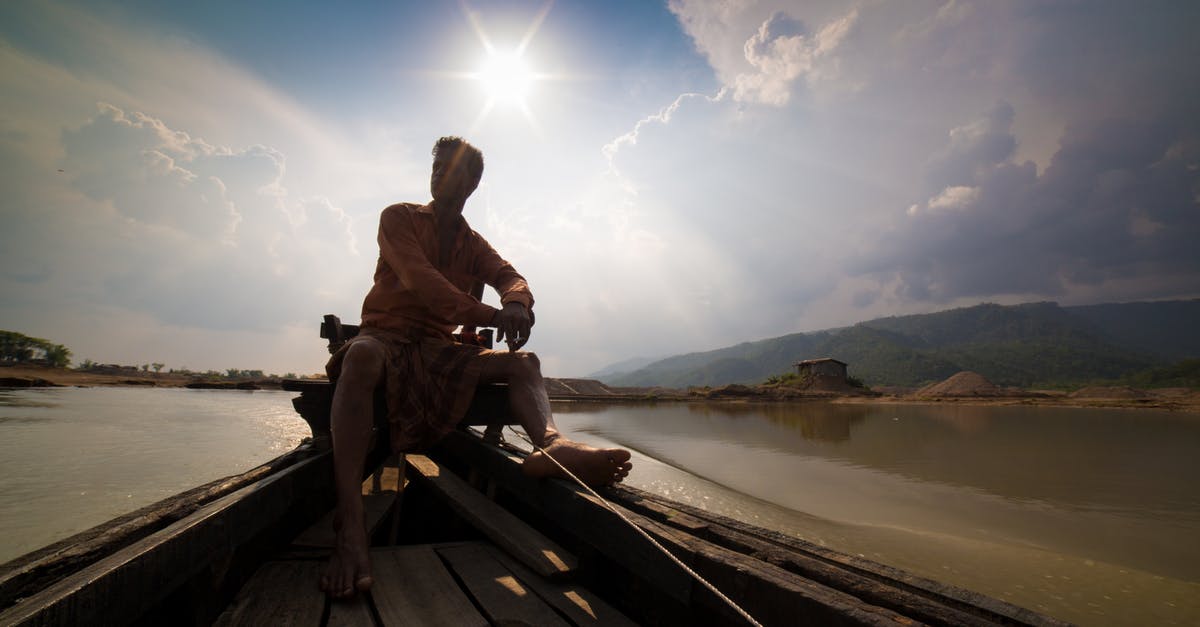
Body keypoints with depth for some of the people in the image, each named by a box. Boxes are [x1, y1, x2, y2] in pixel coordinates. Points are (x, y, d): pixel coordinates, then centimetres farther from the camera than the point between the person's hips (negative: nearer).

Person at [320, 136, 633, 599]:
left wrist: (516, 304, -30)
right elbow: (418, 277, -15)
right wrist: (490, 315, -30)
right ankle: (350, 529, -51)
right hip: (386, 337, -4)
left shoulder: (473, 245, 17)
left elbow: (509, 276, -2)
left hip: (438, 351, 4)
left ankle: (551, 444, -49)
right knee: (362, 356, -39)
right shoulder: (399, 218, 4)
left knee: (523, 362, -17)